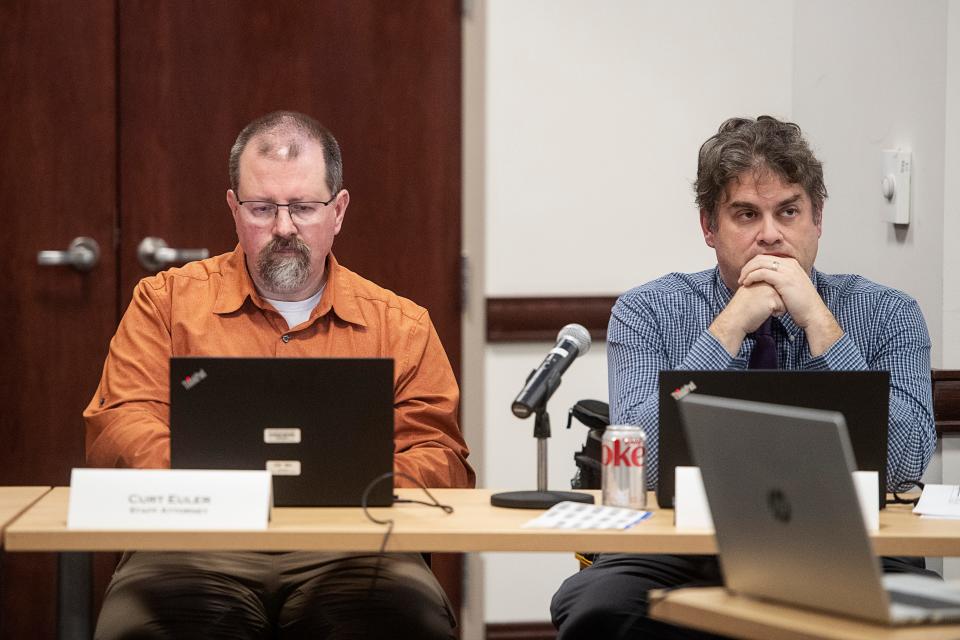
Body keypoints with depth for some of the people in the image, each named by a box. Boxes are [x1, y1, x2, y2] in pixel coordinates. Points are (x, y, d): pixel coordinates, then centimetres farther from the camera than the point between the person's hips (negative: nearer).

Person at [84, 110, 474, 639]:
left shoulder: (400, 324, 19)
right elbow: (116, 427, 6)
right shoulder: (167, 300, 17)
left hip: (347, 551, 1)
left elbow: (442, 457, 13)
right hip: (200, 545, -1)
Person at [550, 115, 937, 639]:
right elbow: (643, 461, -12)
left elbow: (905, 463, -10)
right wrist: (730, 327, -13)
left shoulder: (887, 314, 5)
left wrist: (818, 322, -13)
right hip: (685, 560, -1)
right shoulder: (647, 313, 3)